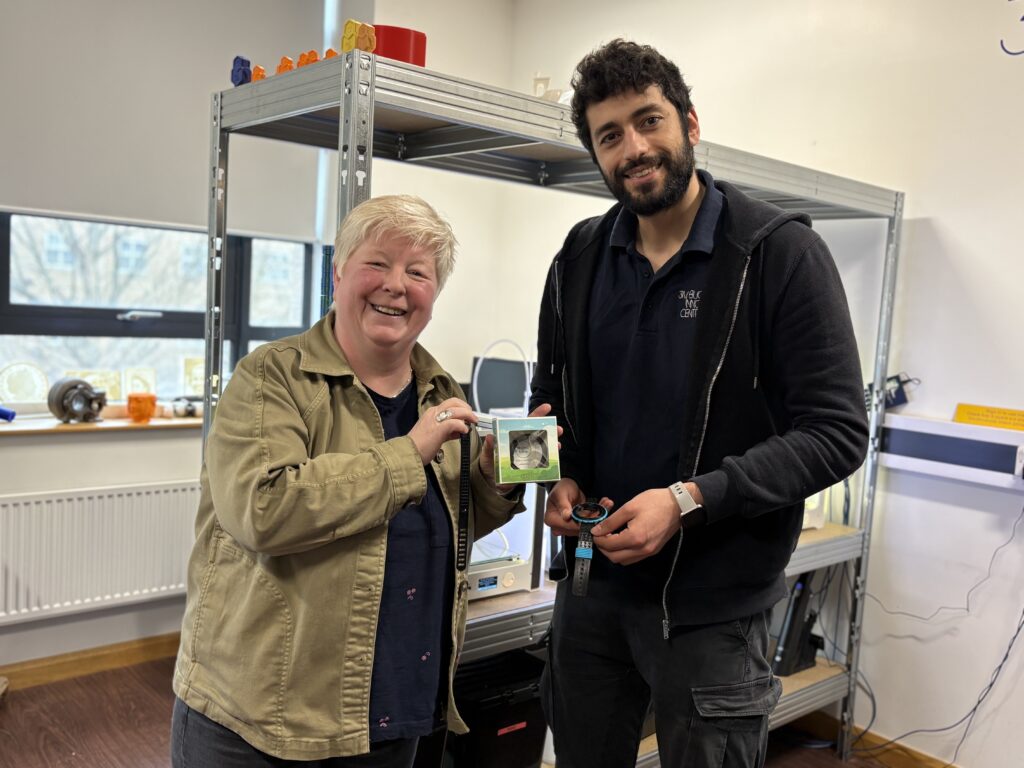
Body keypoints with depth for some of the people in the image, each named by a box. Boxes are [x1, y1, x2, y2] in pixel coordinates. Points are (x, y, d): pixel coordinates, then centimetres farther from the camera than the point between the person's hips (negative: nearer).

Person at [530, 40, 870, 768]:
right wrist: (559, 480, -6)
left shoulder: (781, 252, -12)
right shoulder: (581, 258, 3)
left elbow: (837, 431, -14)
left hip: (714, 602, -4)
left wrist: (691, 500, -24)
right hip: (591, 584, 5)